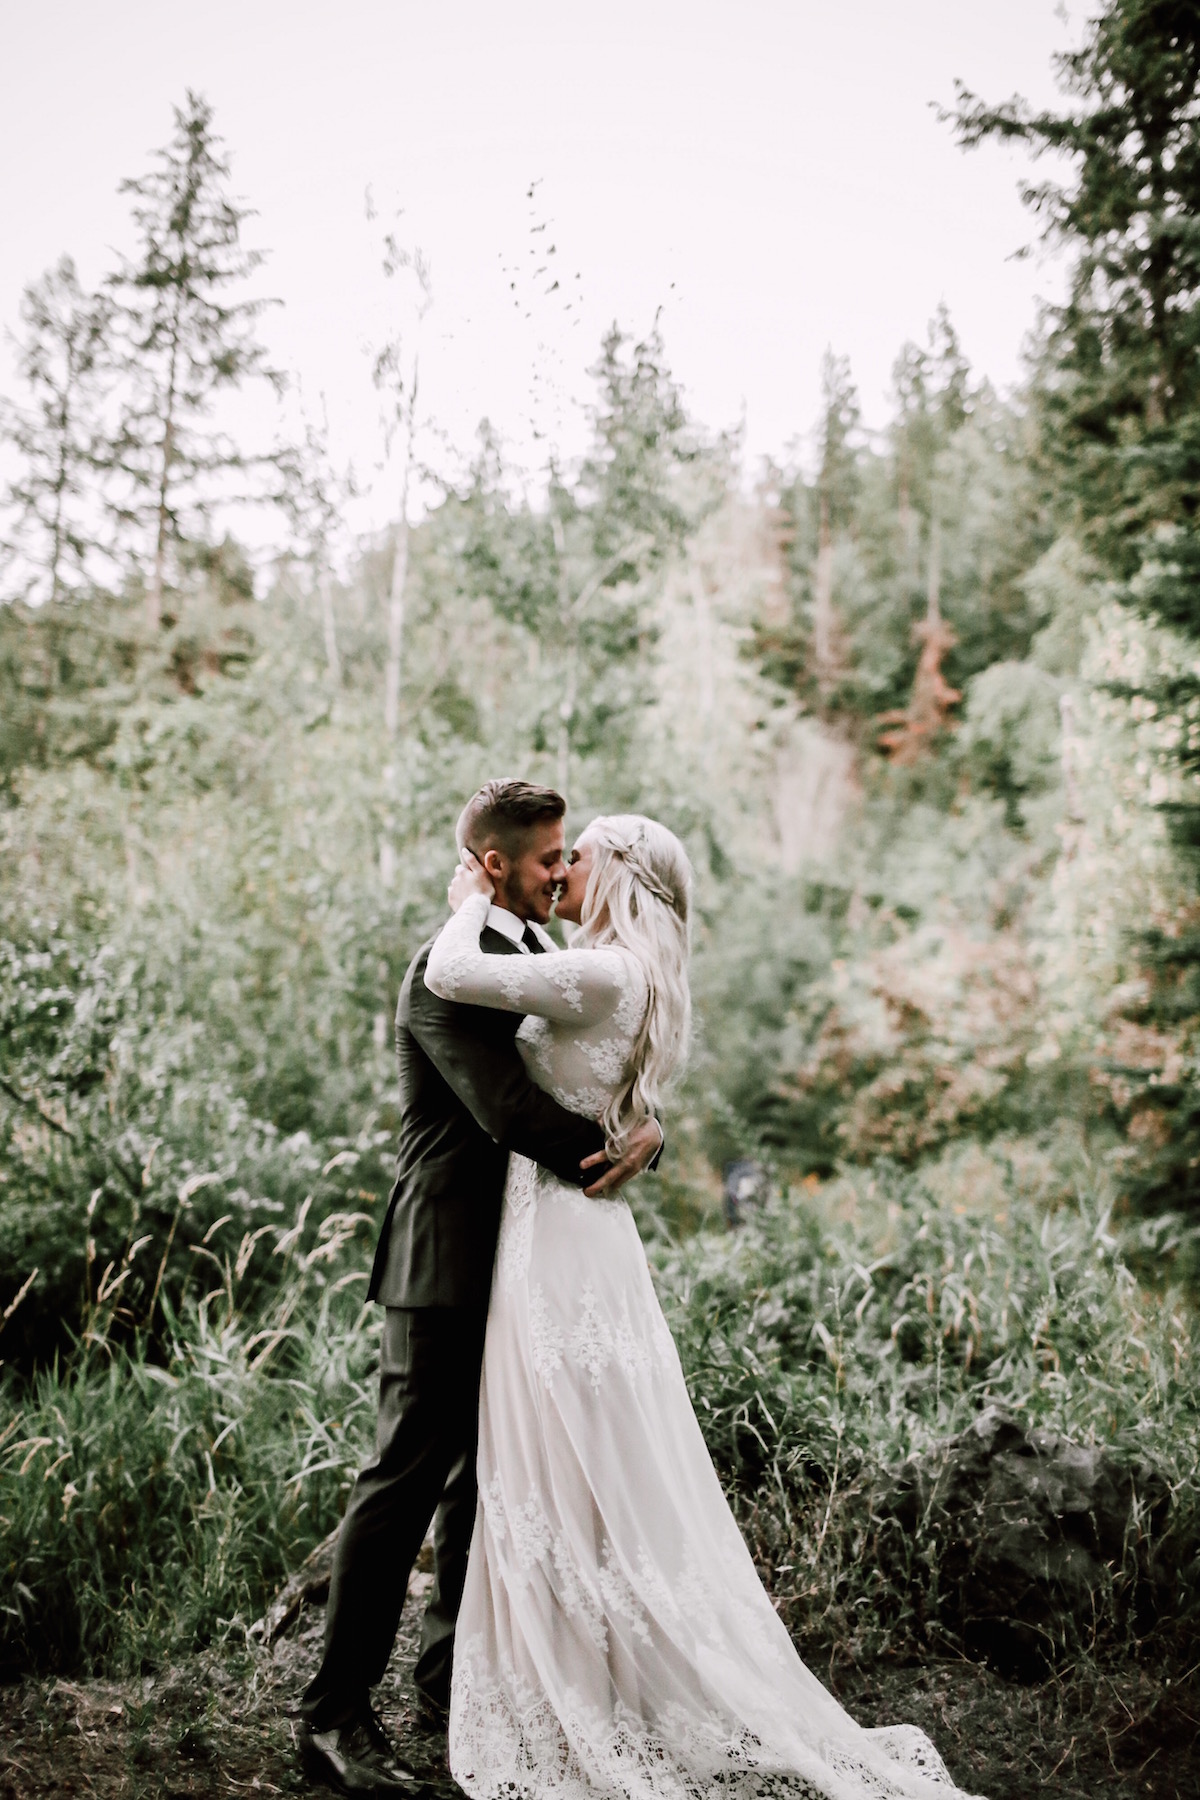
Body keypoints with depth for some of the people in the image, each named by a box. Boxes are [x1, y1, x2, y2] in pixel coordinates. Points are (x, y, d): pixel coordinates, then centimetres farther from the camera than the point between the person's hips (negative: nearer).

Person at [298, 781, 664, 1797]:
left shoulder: (552, 958, 13)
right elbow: (508, 1109, -25)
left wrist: (646, 1132, -10)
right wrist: (611, 1152, -12)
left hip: (529, 1258, 9)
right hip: (451, 1261, -9)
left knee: (493, 1471, 16)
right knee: (409, 1475, -5)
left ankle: (454, 1672, 30)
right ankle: (337, 1714, 5)